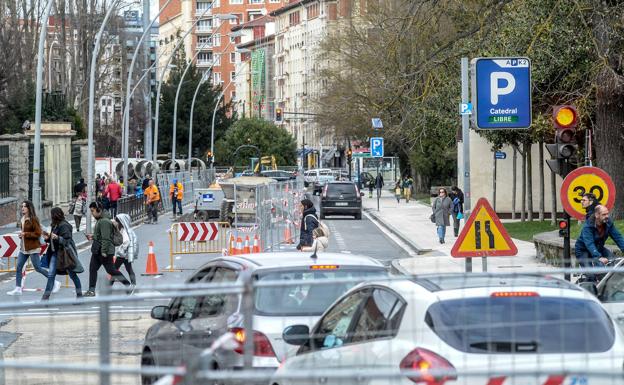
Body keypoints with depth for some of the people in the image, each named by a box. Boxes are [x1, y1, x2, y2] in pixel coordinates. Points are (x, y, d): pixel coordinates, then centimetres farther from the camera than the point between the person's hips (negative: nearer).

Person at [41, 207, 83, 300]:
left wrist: (57, 238, -34)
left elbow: (67, 240, -20)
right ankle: (46, 297, 1)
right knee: (51, 275, 2)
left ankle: (79, 295, 17)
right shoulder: (55, 226, 11)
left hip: (65, 253, -8)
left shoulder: (64, 226, -15)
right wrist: (48, 238, 4)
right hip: (55, 253, 8)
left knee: (72, 275, 4)